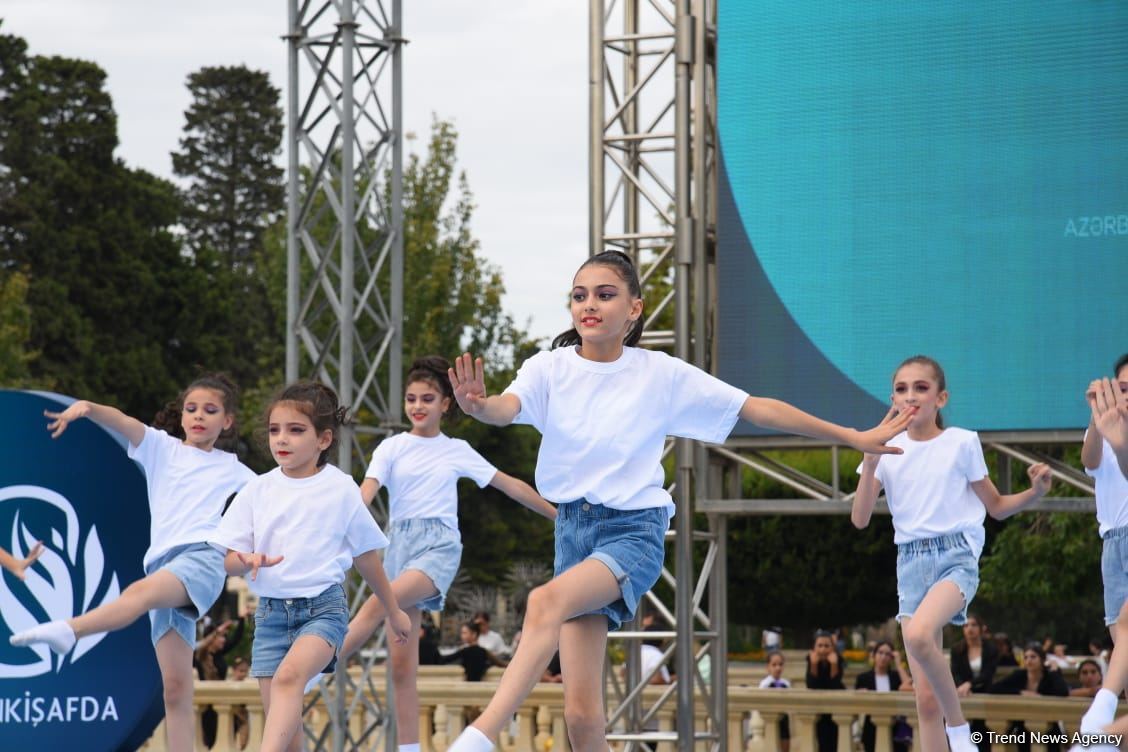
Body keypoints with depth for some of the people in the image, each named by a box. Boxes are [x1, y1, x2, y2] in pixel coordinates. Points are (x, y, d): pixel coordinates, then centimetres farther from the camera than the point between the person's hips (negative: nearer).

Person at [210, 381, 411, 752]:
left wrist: (393, 611, 19)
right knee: (281, 720, 1)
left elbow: (367, 556, 10)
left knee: (288, 677, -31)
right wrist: (248, 561, -20)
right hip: (271, 610, 4)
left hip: (323, 606, -4)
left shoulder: (341, 489, -1)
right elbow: (228, 560, 4)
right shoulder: (258, 491, 4)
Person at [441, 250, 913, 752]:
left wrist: (853, 438, -1)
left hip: (635, 529, -3)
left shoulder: (661, 373, -3)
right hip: (573, 530, 3)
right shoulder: (550, 368, -1)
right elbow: (508, 408, -22)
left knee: (547, 602, -34)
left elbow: (757, 409, 1)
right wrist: (478, 406, -48)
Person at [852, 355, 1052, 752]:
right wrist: (871, 461, -12)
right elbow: (860, 519, -2)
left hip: (956, 558, -3)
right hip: (911, 565, 3)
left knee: (919, 634, -35)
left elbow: (996, 506, 9)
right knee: (926, 698, -1)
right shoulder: (888, 450, 5)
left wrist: (1036, 491, -9)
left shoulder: (962, 443, 0)